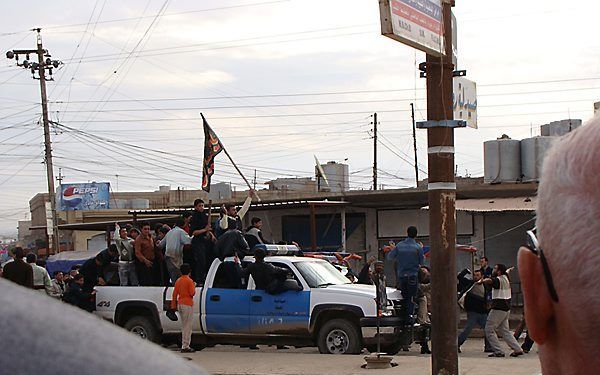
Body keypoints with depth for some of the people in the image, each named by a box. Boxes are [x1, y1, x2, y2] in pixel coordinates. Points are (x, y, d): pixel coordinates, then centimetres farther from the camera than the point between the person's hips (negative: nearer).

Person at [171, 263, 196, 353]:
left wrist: (174, 305, 15)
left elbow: (175, 294, 10)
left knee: (184, 326, 14)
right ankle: (185, 346, -7)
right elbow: (192, 293, -15)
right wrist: (194, 287, 5)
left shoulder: (178, 281, 8)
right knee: (187, 326, -5)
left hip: (180, 304, 7)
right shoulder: (189, 281, -11)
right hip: (188, 305, -7)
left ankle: (184, 345, 15)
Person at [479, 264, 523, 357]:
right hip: (506, 308, 9)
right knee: (504, 331, 15)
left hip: (498, 309, -9)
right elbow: (507, 271, 38)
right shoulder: (505, 277, 11)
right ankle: (517, 349, 8)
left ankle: (498, 351, -4)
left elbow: (489, 280, -40)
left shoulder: (498, 280, -15)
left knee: (489, 330, -1)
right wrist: (509, 269, 58)